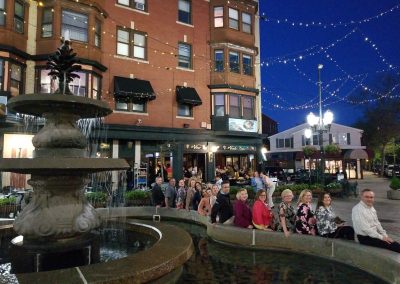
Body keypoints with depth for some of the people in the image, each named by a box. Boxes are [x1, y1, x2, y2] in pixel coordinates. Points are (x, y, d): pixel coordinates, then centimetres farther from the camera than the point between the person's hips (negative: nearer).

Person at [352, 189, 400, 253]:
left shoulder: (371, 208, 8)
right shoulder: (358, 209, -20)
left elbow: (377, 223, 15)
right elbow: (365, 228, -22)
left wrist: (385, 235, 2)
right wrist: (381, 237, -18)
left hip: (374, 234, 8)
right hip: (365, 238, -8)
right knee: (391, 244, -18)